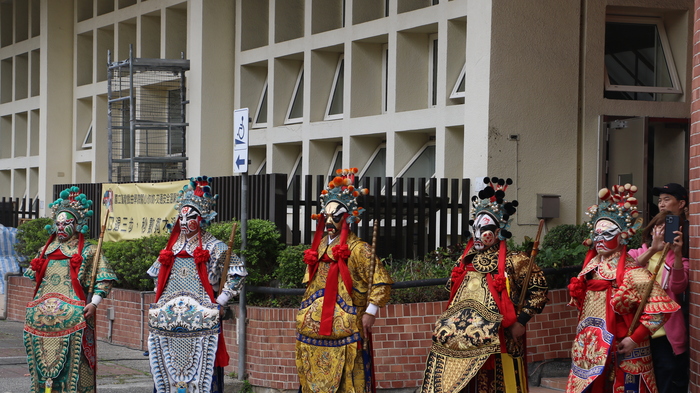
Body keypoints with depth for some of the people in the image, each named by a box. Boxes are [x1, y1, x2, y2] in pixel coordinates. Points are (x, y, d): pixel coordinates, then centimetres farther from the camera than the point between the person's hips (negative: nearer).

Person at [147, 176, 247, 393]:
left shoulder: (213, 247, 1)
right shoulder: (172, 246, 15)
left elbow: (238, 273, -1)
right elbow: (157, 276, 28)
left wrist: (221, 300, -5)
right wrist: (161, 300, 17)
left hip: (200, 323, -5)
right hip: (168, 323, 5)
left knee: (199, 373, -6)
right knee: (169, 372, 6)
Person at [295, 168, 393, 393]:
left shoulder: (356, 249, -8)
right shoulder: (319, 247, 14)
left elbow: (382, 282, -11)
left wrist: (370, 312, -15)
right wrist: (305, 315, 19)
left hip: (342, 330, -7)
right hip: (314, 330, 7)